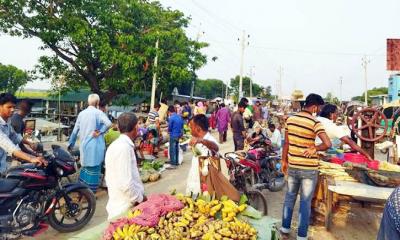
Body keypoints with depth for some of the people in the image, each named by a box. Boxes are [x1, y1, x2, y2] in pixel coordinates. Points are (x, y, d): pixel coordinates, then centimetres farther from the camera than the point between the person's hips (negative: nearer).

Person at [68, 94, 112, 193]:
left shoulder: (81, 113, 8)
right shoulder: (98, 113, -9)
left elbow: (75, 130, 13)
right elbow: (108, 123, -27)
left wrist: (71, 143, 23)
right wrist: (100, 132, -13)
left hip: (84, 145, 6)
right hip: (95, 146, -6)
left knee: (85, 166, 20)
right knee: (94, 168, 3)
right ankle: (91, 192, 9)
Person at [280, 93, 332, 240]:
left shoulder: (290, 119, 0)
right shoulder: (315, 122, -15)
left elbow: (286, 143, 5)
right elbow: (328, 144, -25)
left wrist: (284, 160, 14)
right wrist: (315, 149, -7)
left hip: (292, 166, 5)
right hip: (309, 168, -4)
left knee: (290, 197, 19)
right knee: (305, 202, 8)